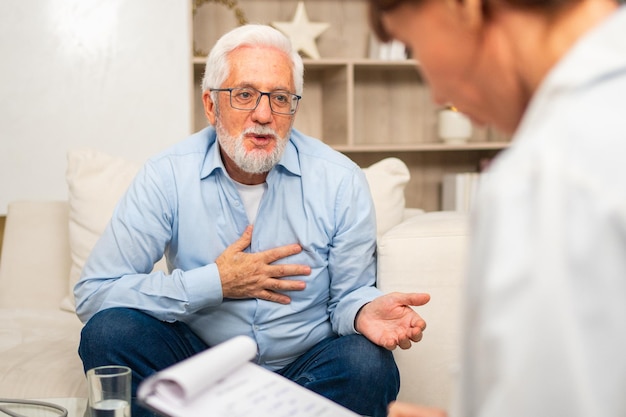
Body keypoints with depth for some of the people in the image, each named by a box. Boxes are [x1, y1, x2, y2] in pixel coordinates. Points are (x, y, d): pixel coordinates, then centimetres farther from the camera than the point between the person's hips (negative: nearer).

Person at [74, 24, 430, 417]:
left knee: (369, 365, -30)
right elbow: (92, 293, -13)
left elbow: (347, 294, 0)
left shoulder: (341, 181, -7)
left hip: (303, 365, 0)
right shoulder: (168, 176, -9)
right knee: (109, 331, -25)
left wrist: (366, 311, -26)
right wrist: (214, 283, -18)